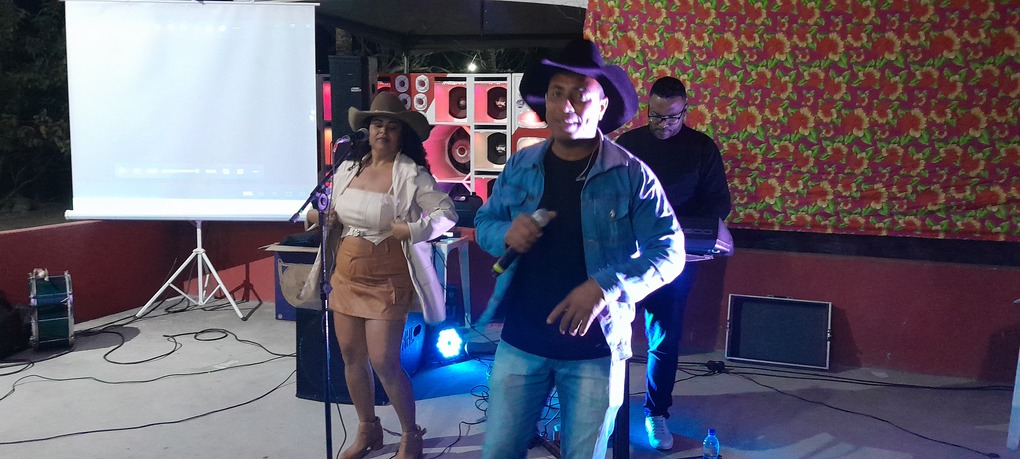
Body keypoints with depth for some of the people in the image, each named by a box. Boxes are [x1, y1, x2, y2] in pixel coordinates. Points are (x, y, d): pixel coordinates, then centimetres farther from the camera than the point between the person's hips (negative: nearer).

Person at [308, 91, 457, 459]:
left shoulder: (411, 174, -11)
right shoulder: (347, 169, 6)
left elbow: (447, 214, -10)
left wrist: (412, 230, -24)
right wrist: (331, 221, -1)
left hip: (387, 278, -6)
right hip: (346, 274, 6)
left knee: (384, 362, -6)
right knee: (351, 357, 12)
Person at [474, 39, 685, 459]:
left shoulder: (632, 175, -9)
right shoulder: (520, 166, 1)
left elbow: (669, 251, -11)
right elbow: (483, 222, 11)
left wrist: (606, 286, -27)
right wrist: (506, 233, -13)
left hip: (595, 348, -2)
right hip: (520, 341, 3)